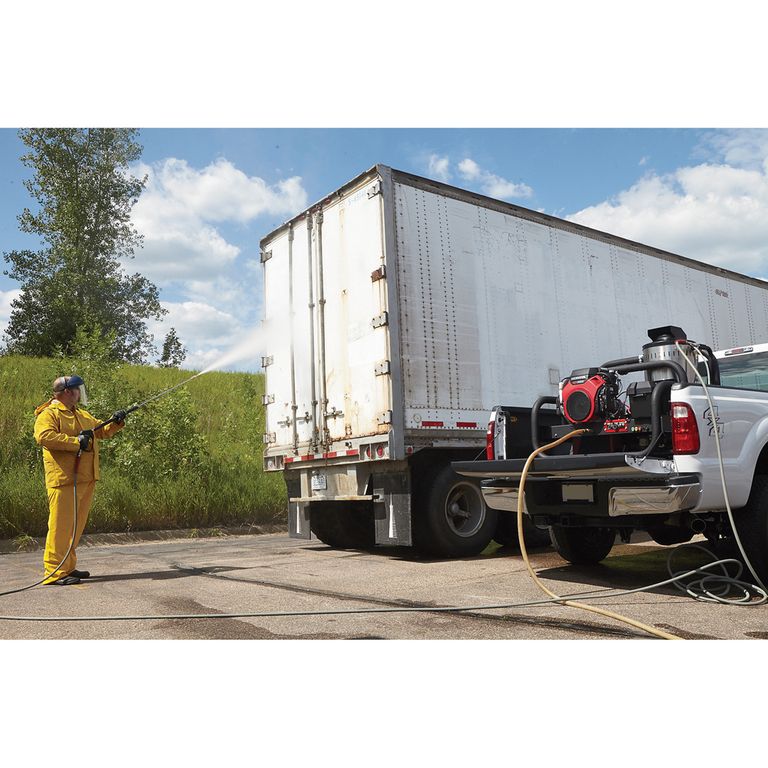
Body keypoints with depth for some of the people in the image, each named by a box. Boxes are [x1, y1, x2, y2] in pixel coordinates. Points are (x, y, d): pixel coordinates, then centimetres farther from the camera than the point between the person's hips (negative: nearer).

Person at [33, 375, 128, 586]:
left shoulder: (82, 415, 22)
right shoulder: (49, 414, -6)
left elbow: (101, 431, 31)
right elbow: (43, 436, -23)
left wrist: (116, 423, 12)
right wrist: (76, 442, -23)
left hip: (86, 479, 9)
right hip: (64, 479, -9)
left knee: (77, 524, 13)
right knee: (62, 523, -8)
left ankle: (68, 567, 22)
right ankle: (55, 571, -4)